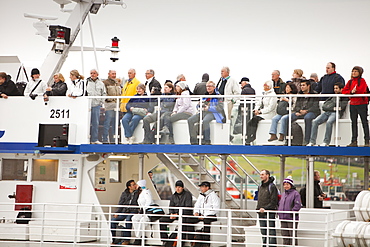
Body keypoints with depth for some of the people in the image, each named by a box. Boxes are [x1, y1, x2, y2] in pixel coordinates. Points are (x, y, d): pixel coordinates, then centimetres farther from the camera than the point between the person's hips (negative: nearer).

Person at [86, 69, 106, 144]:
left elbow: (104, 94, 17)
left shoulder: (101, 84, 11)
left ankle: (94, 139, 7)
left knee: (95, 123, 2)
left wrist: (101, 102, 7)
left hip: (96, 105, 2)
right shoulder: (86, 82, 5)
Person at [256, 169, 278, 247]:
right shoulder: (260, 187, 15)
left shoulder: (272, 187, -8)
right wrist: (258, 208, 8)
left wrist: (265, 208, -20)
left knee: (271, 233, -6)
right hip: (261, 214, 8)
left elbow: (274, 201, -14)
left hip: (270, 213, -8)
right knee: (263, 233, 11)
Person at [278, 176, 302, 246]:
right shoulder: (283, 194, 18)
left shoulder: (295, 193, -6)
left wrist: (292, 211, -21)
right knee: (285, 236, 10)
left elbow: (298, 205, -14)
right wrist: (279, 211, 10)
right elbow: (280, 204, 26)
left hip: (291, 219, -7)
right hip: (283, 219, 7)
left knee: (293, 235, -3)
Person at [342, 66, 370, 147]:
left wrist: (354, 91, -6)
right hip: (352, 104, 5)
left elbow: (362, 91, -14)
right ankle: (354, 141, 9)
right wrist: (351, 91, -13)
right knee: (353, 122, 6)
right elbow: (344, 91, 3)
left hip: (361, 104, -5)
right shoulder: (350, 81, 13)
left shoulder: (362, 80, -1)